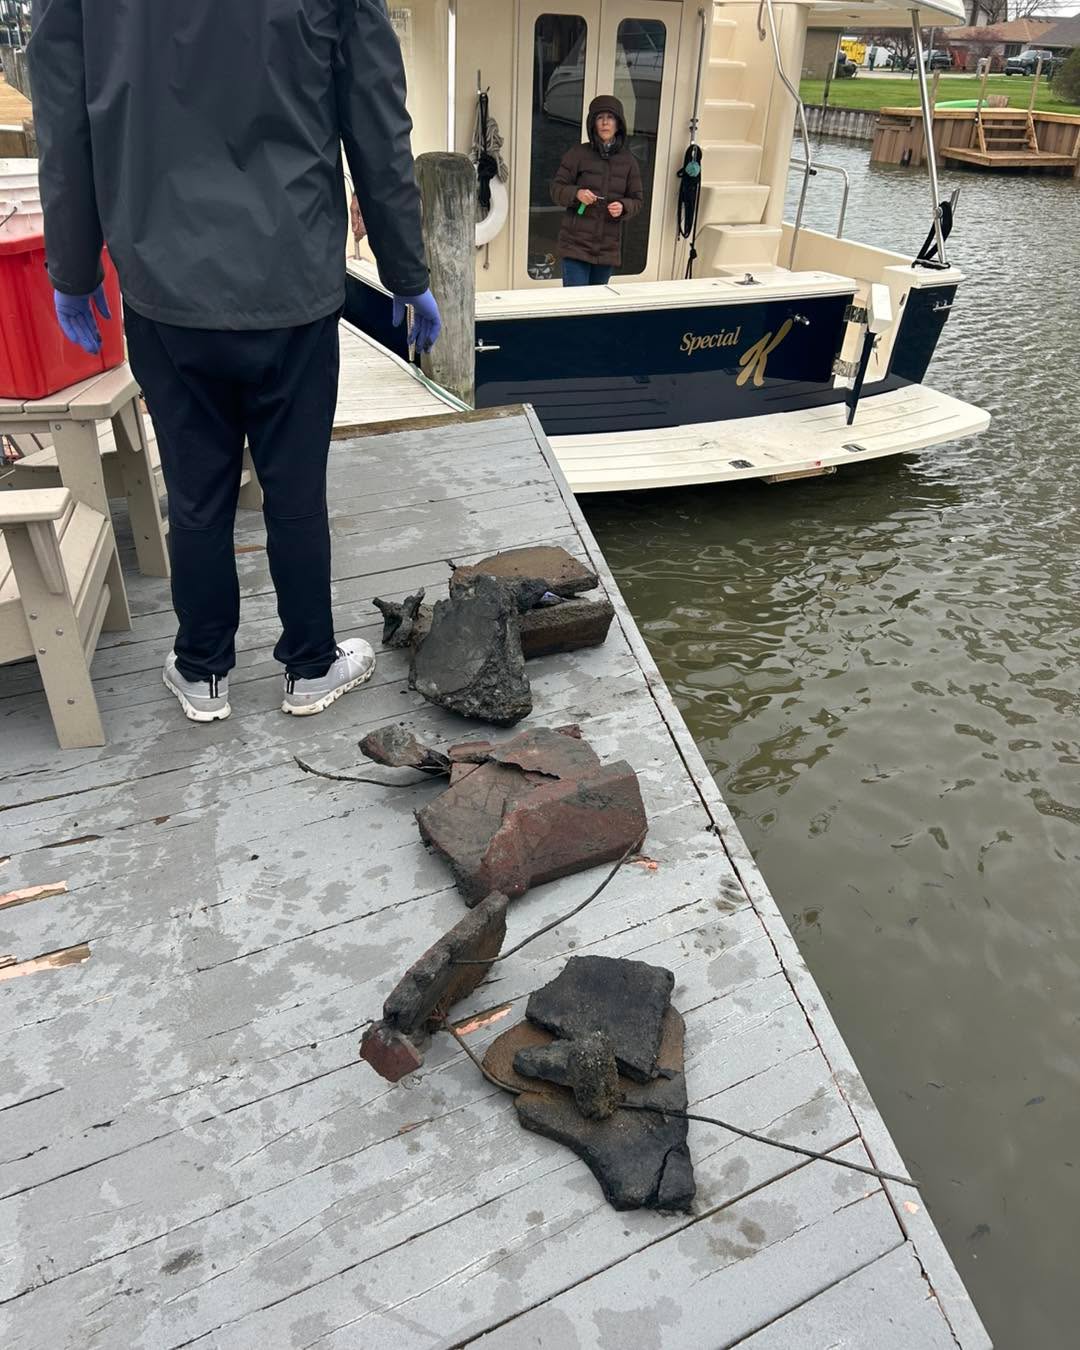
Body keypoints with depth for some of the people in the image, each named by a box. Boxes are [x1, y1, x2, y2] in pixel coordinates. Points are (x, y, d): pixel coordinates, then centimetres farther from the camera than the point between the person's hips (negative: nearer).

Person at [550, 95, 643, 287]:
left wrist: (623, 207, -12)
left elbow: (637, 200, 11)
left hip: (608, 248, 3)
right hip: (576, 244, -3)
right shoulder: (578, 154, 0)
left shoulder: (628, 160, 8)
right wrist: (576, 194, -20)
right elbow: (556, 189, 0)